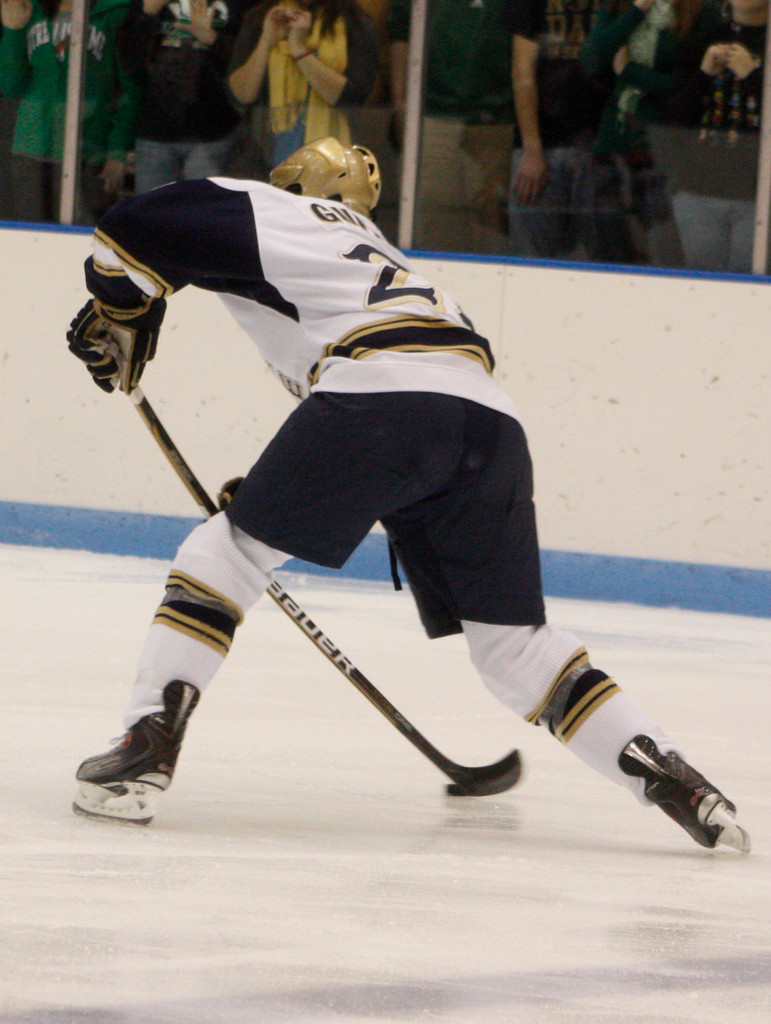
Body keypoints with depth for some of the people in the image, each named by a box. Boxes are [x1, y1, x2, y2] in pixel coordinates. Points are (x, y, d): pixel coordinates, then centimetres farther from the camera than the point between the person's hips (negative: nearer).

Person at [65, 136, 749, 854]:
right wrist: (271, 495, 45)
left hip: (382, 395, -6)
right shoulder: (372, 253, 41)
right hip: (490, 419, 6)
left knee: (230, 550, 8)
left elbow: (135, 231, 10)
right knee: (514, 644, 15)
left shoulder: (262, 211, 21)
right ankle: (660, 771, 7)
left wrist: (116, 318, 26)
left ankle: (147, 744, -3)